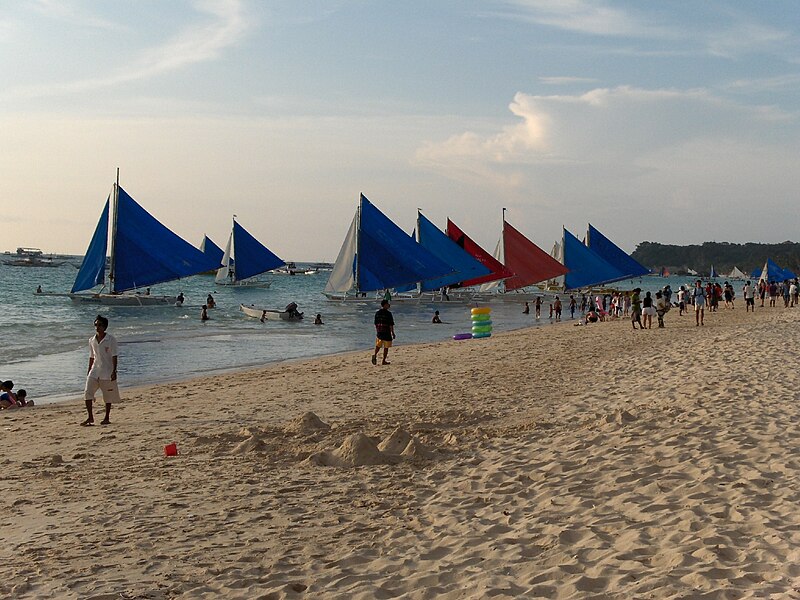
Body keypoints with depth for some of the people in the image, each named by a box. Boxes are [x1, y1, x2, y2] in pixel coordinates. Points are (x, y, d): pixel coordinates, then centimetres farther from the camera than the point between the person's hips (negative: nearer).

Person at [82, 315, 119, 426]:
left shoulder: (111, 339, -6)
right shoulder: (92, 340, 8)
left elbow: (114, 356, -7)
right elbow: (91, 357, 15)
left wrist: (114, 371, -13)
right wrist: (89, 371, 14)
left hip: (107, 372, -4)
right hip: (95, 371, 4)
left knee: (108, 396, 4)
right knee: (87, 393, -10)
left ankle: (107, 418, 17)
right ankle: (90, 417, -5)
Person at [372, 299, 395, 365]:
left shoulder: (377, 312, 6)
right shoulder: (388, 313, -12)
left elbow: (376, 323, 12)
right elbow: (391, 324, -13)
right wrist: (392, 333, -6)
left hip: (379, 332, 5)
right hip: (386, 332, -5)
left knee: (378, 345, 14)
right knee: (386, 347, 5)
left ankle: (375, 354, -13)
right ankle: (384, 361, 9)